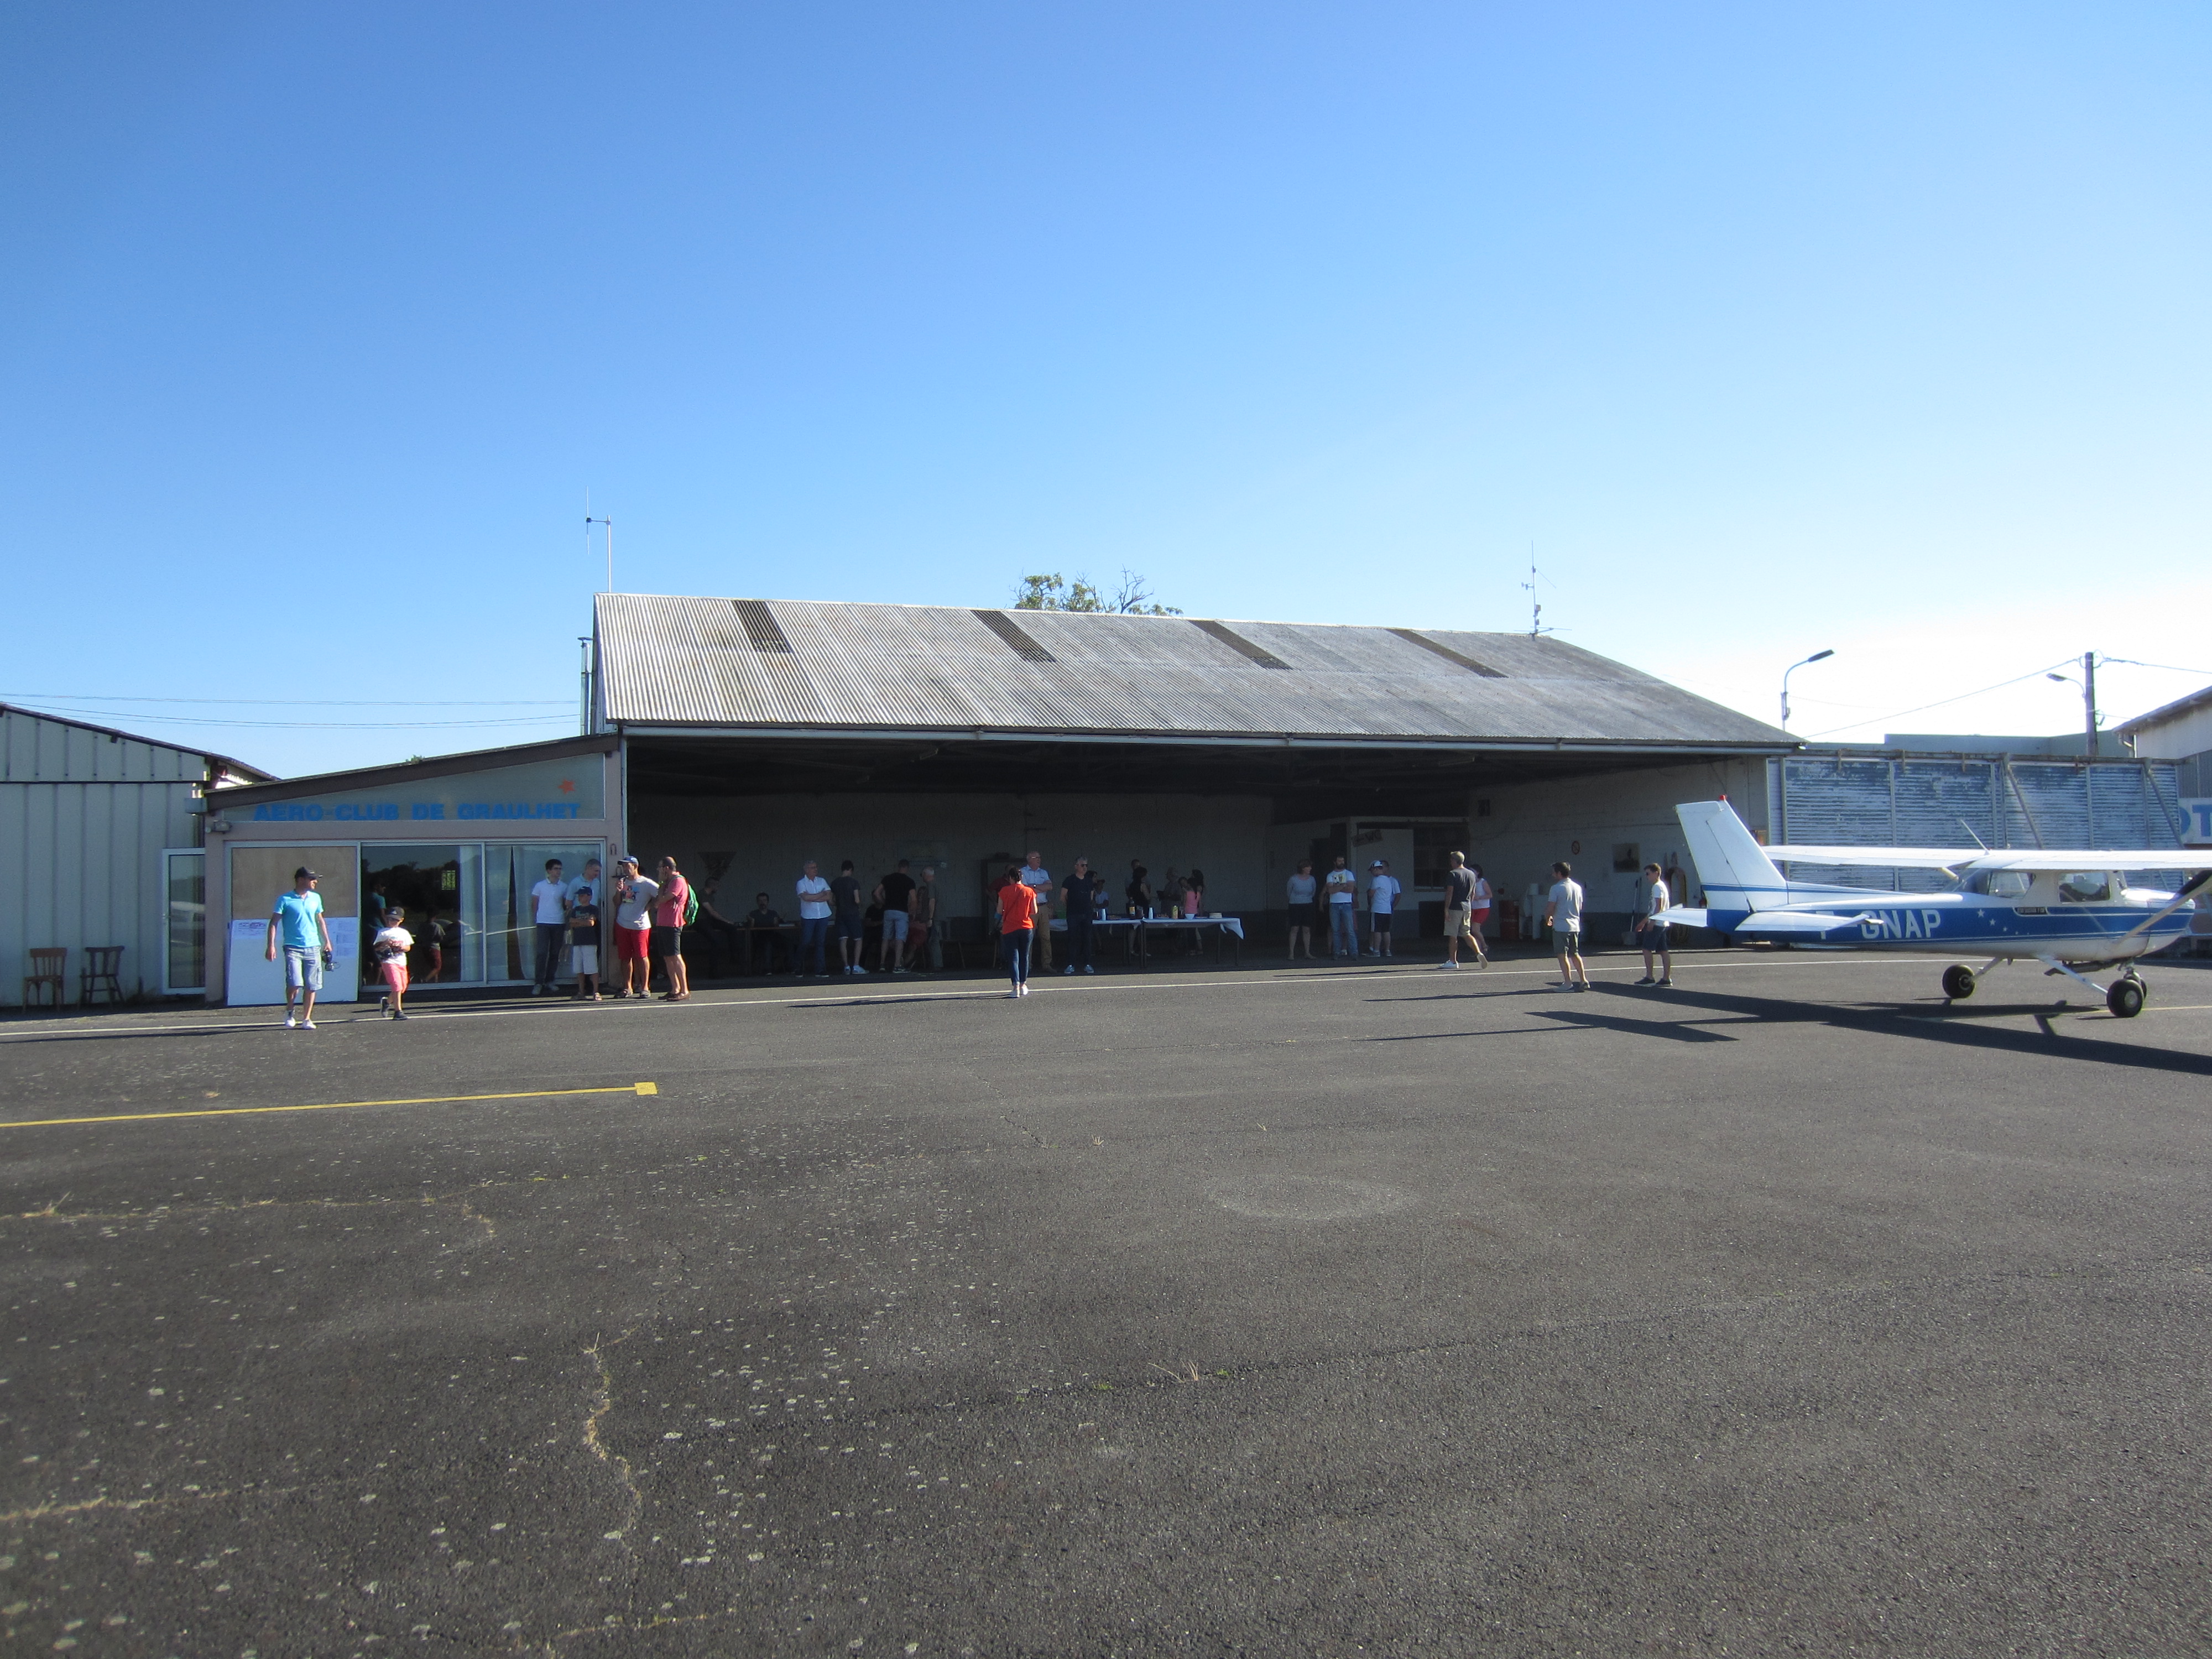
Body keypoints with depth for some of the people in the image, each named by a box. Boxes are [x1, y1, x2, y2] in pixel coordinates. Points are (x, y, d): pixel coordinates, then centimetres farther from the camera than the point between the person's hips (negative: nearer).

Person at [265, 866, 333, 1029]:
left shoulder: (316, 898, 12)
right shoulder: (285, 899, -2)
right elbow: (274, 922, -2)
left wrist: (327, 942, 21)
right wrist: (271, 945, -10)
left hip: (313, 948, 4)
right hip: (293, 948, -4)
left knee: (312, 986, 2)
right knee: (294, 983, -14)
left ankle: (307, 1019, 12)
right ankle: (289, 1013, 12)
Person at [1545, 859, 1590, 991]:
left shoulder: (1556, 888, -13)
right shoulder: (1578, 887, 9)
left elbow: (1550, 909, -14)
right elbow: (1580, 907, 18)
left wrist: (1547, 919, 5)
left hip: (1561, 927, -7)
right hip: (1575, 926, 7)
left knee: (1562, 955, -2)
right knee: (1575, 954, 15)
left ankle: (1568, 983, -3)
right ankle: (1584, 980, 13)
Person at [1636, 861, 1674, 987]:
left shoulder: (1657, 887, -10)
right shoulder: (1662, 886, 21)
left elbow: (1659, 906, -19)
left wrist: (1652, 921, -22)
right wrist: (1643, 922, 29)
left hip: (1656, 923, -10)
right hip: (1662, 923, 10)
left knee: (1647, 949, -7)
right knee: (1663, 951, 7)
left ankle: (1649, 978, -9)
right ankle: (1667, 978, 5)